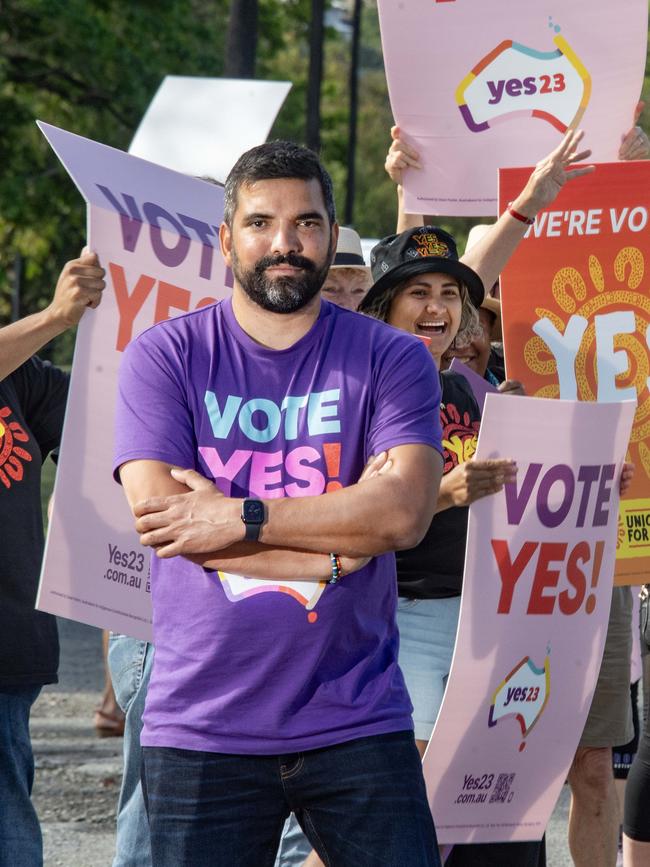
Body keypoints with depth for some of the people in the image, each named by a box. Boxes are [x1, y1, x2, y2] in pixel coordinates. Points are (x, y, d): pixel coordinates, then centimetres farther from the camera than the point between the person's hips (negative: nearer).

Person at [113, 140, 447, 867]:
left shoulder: (391, 360, 5)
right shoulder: (162, 357, 4)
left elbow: (404, 511, -9)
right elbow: (157, 512, -9)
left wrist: (242, 517, -15)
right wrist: (338, 549, -11)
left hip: (357, 722, 1)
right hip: (200, 731, 0)